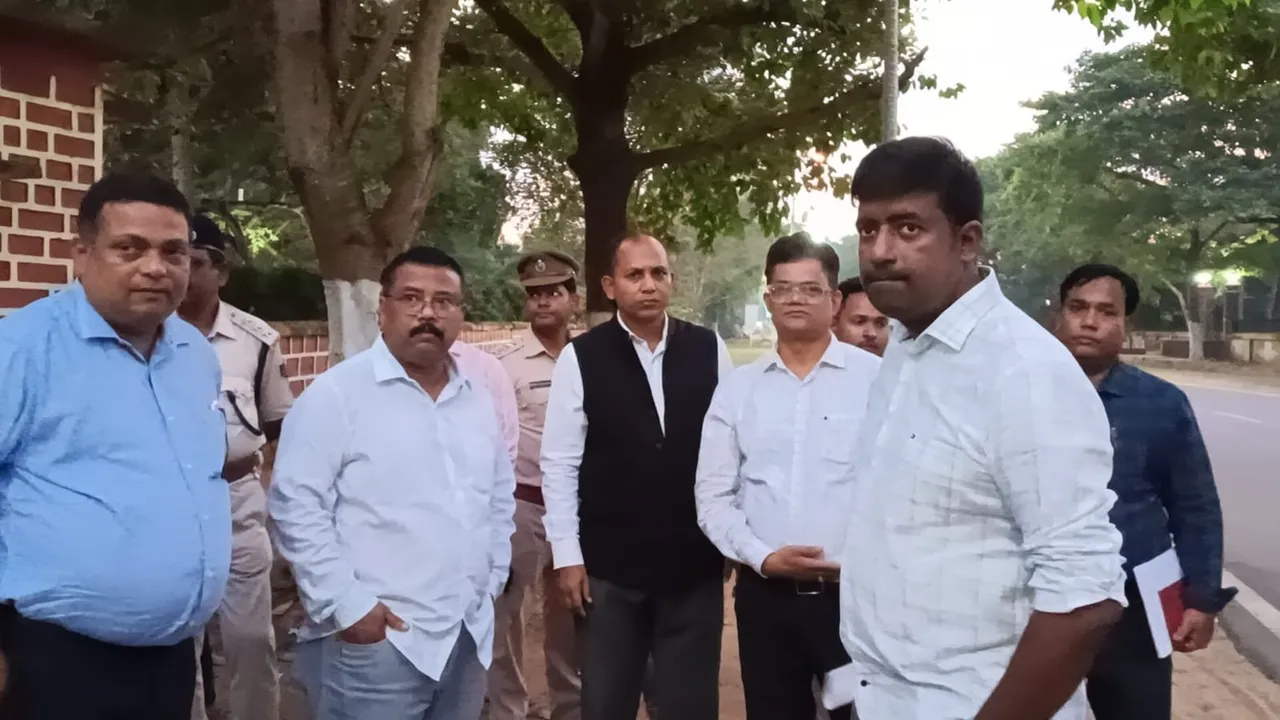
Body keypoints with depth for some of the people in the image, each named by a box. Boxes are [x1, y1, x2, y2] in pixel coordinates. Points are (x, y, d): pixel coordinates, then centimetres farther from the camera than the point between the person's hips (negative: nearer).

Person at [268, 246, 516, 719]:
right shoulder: (337, 392, -9)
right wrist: (345, 605, -15)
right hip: (377, 642, -6)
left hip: (469, 635, 6)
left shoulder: (475, 399, 10)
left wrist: (492, 579, 11)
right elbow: (295, 504, -13)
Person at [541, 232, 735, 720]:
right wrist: (567, 556, -6)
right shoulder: (580, 358, -6)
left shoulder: (709, 350, -1)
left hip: (694, 564, 1)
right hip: (609, 566, -1)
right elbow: (559, 464, -4)